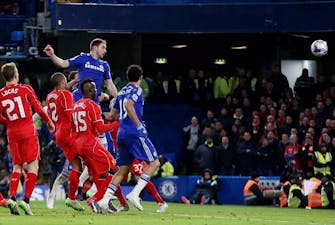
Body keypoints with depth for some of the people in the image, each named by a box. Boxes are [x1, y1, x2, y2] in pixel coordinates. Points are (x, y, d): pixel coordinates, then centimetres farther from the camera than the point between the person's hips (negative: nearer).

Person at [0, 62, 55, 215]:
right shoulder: (25, 89, -4)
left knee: (17, 166, 13)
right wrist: (49, 122, 13)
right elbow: (38, 108, -2)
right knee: (33, 165, 0)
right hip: (28, 131, -3)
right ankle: (26, 200, -12)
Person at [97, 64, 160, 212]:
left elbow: (113, 114, 25)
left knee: (123, 170, 11)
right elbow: (128, 105, -22)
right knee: (154, 163, -2)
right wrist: (139, 125, -19)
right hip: (135, 133, -8)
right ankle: (135, 193, -15)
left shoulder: (122, 92, 20)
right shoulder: (136, 90, -4)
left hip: (122, 134, 8)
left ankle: (105, 199, -2)